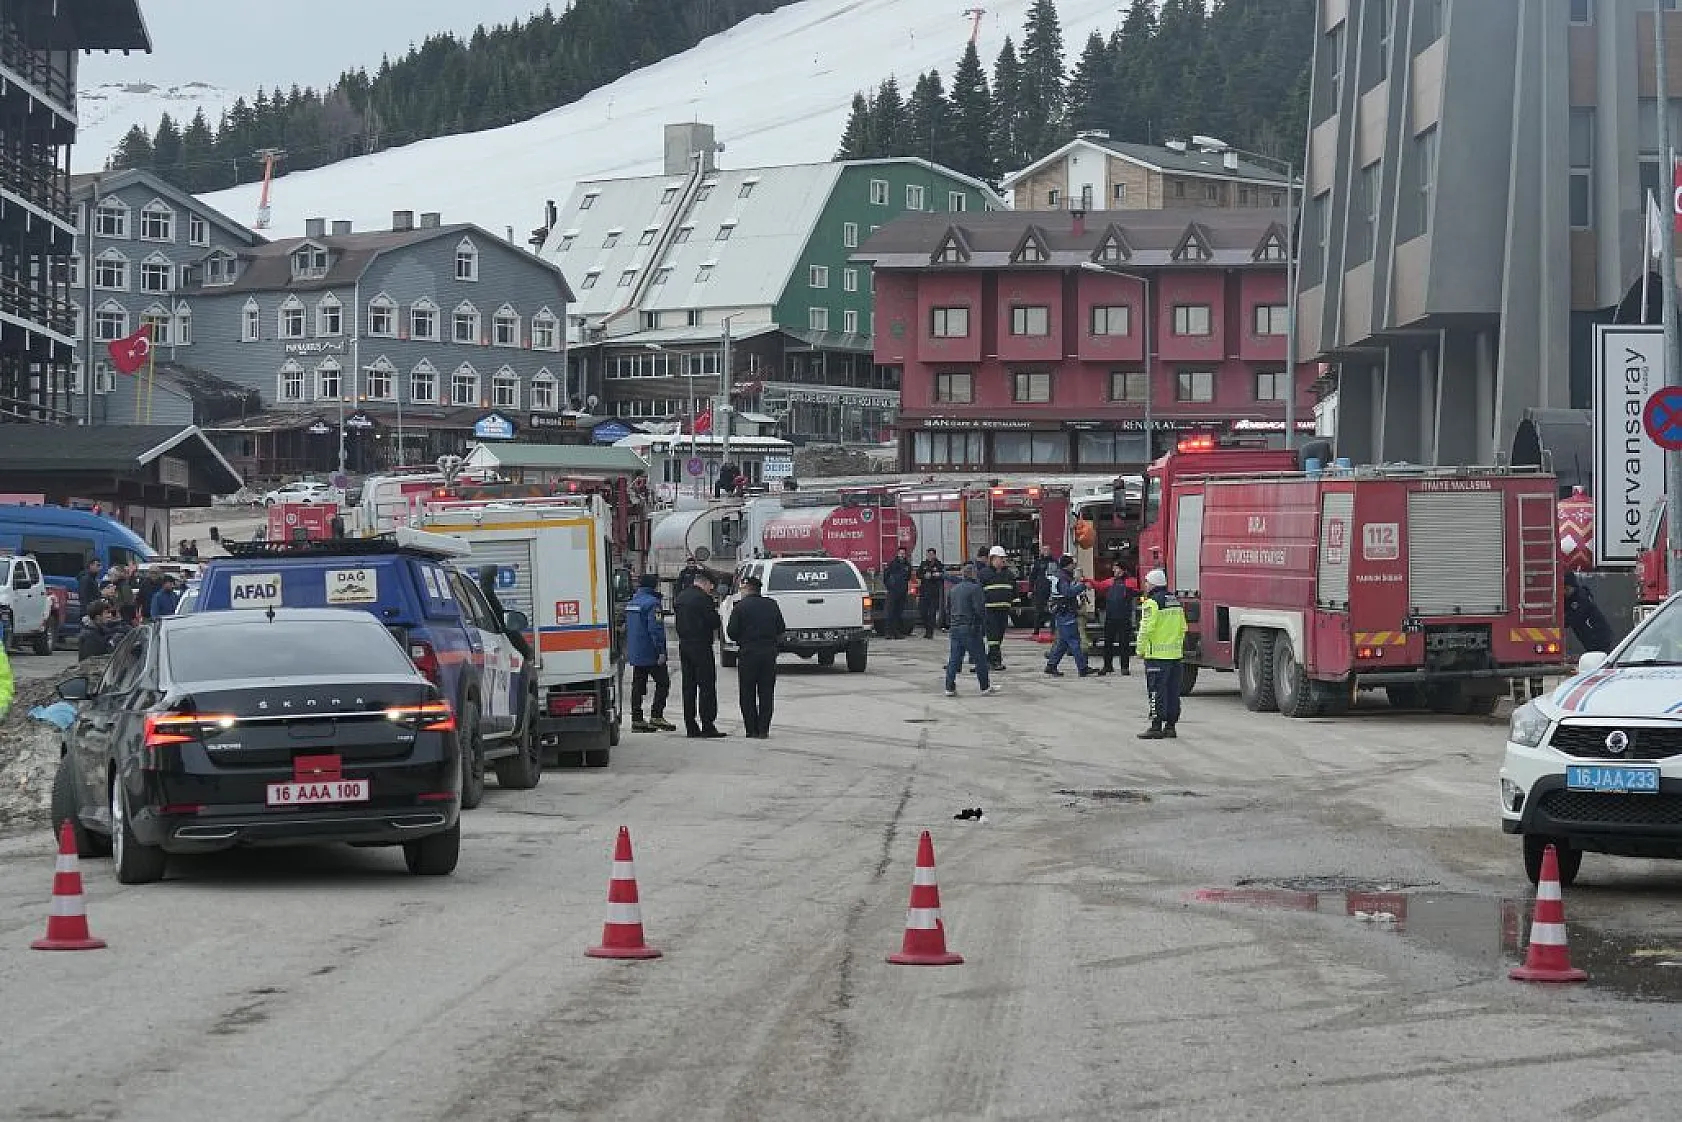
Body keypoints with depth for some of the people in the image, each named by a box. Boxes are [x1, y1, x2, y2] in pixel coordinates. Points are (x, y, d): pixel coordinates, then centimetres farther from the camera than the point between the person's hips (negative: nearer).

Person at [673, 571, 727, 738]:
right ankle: (707, 727, -9)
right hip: (701, 646, -8)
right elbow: (714, 621, -13)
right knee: (706, 686, -5)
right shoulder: (703, 598, -14)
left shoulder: (680, 598, 12)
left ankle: (691, 727, 12)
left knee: (688, 687, 10)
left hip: (684, 645, 8)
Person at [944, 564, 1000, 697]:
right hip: (970, 628, -6)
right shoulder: (975, 588, -11)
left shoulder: (954, 589, 12)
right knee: (979, 658, 4)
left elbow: (948, 609, 17)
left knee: (954, 659, 6)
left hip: (955, 627, 7)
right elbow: (979, 609, -16)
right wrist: (984, 624, -6)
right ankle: (985, 687, 9)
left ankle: (950, 688, 2)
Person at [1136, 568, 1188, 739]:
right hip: (1175, 653, 8)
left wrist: (1140, 649, -7)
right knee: (1172, 691, 10)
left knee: (1156, 692, -5)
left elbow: (1146, 629, -16)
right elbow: (1183, 628, 17)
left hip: (1157, 654, -8)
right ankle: (1170, 726, 13)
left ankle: (1156, 726, -6)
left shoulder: (1152, 602, -12)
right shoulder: (1175, 601, 14)